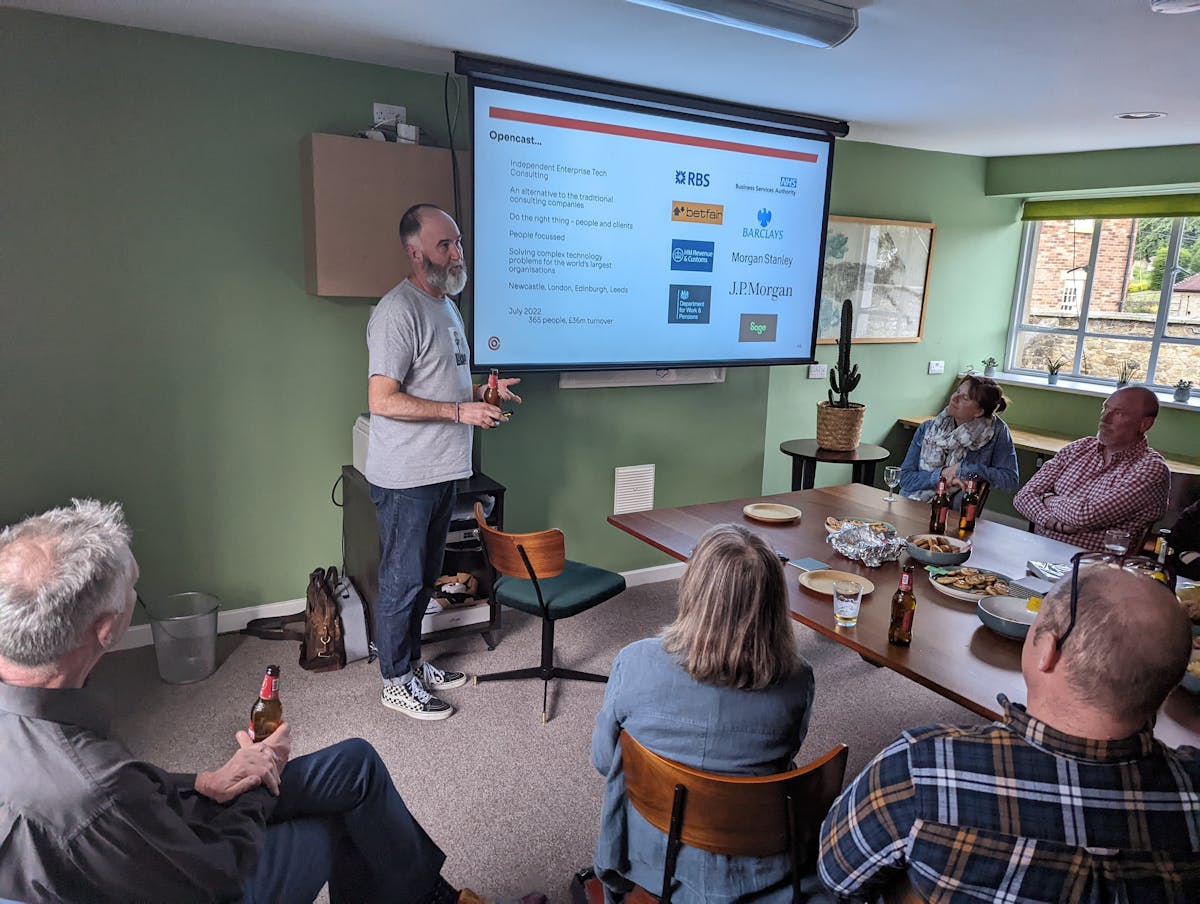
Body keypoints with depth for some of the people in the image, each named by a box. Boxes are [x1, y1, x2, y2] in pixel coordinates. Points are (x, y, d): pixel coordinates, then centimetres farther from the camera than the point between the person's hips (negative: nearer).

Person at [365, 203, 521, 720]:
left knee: (425, 577, 20)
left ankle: (411, 662, 36)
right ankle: (396, 683, 21)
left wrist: (483, 393, 6)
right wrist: (460, 411, -22)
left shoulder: (445, 304, 15)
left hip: (442, 470, 9)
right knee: (402, 581, 4)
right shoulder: (398, 312, -17)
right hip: (405, 477, -9)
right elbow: (382, 401, -22)